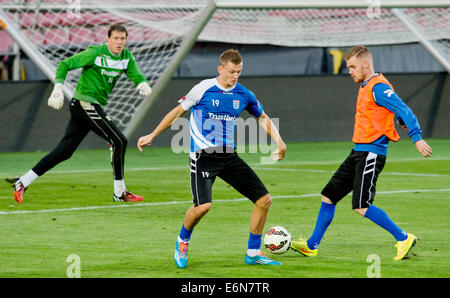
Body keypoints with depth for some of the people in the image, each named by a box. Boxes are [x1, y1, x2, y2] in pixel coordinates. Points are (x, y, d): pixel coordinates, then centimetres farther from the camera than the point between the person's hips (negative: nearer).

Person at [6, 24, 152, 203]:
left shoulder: (126, 56, 9)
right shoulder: (95, 53, -11)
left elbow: (136, 75, 3)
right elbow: (65, 64, -8)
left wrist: (143, 84, -20)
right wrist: (58, 88, -18)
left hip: (94, 107, 8)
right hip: (85, 103, -8)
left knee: (64, 151, 5)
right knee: (118, 141, -12)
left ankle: (22, 183, 8)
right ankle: (119, 192, -4)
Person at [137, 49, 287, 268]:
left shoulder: (244, 95, 5)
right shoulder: (203, 89, -7)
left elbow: (262, 118, 21)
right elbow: (178, 112, 4)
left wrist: (279, 141, 6)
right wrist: (152, 136, 7)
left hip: (228, 156, 5)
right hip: (203, 155, -5)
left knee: (264, 200, -2)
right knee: (203, 205, -25)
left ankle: (253, 254, 12)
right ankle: (183, 240, 7)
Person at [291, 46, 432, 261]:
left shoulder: (378, 88, -15)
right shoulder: (365, 87, 15)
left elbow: (403, 110, -20)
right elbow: (396, 109, 30)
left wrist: (417, 137, -28)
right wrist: (402, 121, 45)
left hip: (371, 154, -10)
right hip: (358, 152, 10)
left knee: (361, 206, -15)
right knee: (328, 196, 10)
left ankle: (403, 239, -6)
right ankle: (312, 246, 18)